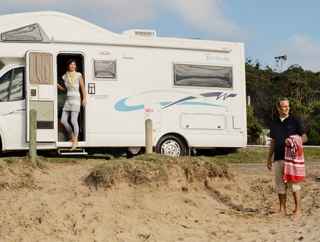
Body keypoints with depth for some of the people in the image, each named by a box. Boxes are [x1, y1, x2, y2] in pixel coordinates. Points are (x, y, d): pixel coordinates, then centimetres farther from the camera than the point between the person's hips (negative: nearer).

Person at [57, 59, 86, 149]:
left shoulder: (78, 75, -3)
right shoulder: (65, 76, 10)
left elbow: (82, 88, -1)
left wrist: (84, 98, -10)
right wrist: (59, 86, 3)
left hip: (76, 99, -6)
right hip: (68, 100, 6)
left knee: (73, 121, -12)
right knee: (63, 120, 1)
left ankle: (75, 141, -3)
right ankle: (71, 136, 20)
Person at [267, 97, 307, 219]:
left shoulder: (295, 121, 1)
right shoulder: (274, 123, 13)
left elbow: (304, 138, 2)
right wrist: (269, 158, 17)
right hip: (278, 158, 4)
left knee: (294, 183, -6)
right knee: (280, 184, 7)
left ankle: (298, 209, 1)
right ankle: (282, 209, 15)